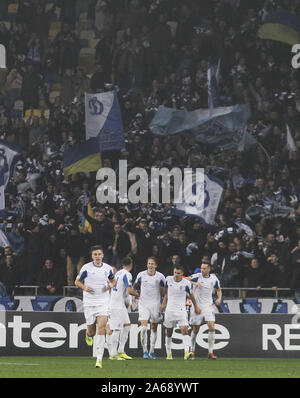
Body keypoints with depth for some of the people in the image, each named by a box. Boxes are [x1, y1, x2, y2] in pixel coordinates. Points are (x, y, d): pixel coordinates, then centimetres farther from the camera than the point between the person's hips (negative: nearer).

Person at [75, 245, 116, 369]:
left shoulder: (108, 268, 2)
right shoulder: (86, 268, -4)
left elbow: (113, 280, 20)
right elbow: (77, 281, 6)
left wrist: (111, 285, -3)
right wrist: (84, 287, -14)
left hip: (103, 302, 0)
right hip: (89, 302, 0)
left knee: (101, 328, -15)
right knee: (91, 330, 5)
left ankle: (99, 359, -16)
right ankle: (89, 334, 47)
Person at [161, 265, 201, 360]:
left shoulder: (186, 283, -8)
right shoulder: (168, 279, -2)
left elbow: (191, 295, 8)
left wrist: (196, 306, 18)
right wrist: (164, 303, 16)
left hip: (181, 310, -3)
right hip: (170, 309, 3)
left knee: (185, 330, -18)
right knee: (168, 333, 9)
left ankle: (186, 353, -27)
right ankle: (169, 353, 24)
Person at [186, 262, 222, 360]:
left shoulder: (214, 279, 2)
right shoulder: (197, 277, -7)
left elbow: (218, 290, 18)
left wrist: (219, 298, -1)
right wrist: (194, 283, -29)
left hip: (208, 306, 2)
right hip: (197, 305, -2)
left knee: (211, 327, -13)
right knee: (195, 330, 3)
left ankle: (211, 352, -6)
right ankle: (192, 351, 22)